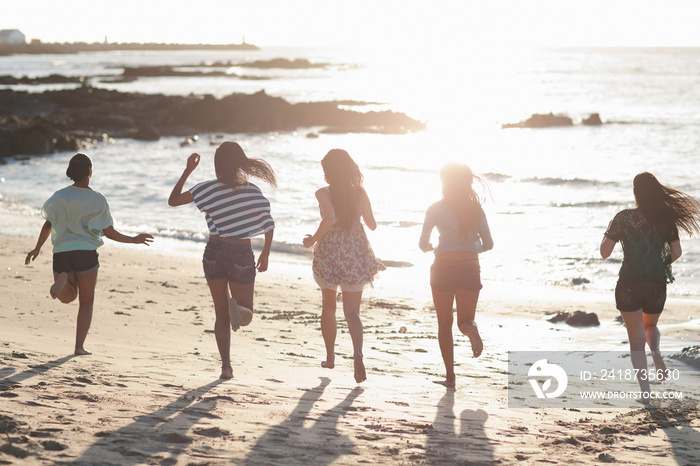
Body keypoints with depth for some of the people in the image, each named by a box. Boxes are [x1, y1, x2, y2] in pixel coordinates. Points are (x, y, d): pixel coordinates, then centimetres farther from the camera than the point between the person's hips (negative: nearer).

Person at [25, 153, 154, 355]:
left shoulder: (59, 197, 5)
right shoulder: (98, 200, -3)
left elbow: (48, 224, 6)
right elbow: (109, 233, -1)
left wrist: (37, 248, 19)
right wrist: (134, 240, 12)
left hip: (61, 253, 2)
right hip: (86, 253, -2)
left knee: (68, 297, 22)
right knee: (86, 301, 12)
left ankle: (62, 280, -14)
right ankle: (79, 345, 3)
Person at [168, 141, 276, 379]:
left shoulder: (208, 188, -4)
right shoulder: (253, 191, -1)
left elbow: (173, 200, -3)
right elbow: (268, 225, -3)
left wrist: (188, 170, 4)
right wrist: (265, 254, 10)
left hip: (215, 252, 1)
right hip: (242, 254, -1)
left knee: (221, 315, 12)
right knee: (246, 314, 9)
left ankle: (226, 364, -3)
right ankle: (236, 308, -29)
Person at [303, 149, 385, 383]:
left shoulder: (324, 193, -10)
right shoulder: (360, 192, 0)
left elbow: (330, 218, -26)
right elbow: (372, 225, 4)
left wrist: (314, 239, -12)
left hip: (329, 253, -2)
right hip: (356, 255, 2)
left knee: (328, 306, 20)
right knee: (352, 311, -1)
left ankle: (330, 357, 27)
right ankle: (357, 353, -26)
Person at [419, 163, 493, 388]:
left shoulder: (436, 209, -3)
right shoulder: (476, 209, 5)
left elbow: (423, 244, -2)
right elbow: (488, 244, 6)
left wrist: (431, 248, 21)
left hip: (444, 266, -2)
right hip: (470, 267, 2)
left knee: (444, 324, 10)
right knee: (465, 320, 14)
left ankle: (450, 375, 7)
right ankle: (472, 329, -24)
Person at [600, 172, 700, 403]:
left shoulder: (623, 218, -7)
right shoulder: (666, 219, 0)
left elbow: (605, 252, -6)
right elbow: (676, 252, -4)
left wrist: (607, 233, 13)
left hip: (629, 286, -2)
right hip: (657, 285, 2)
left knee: (636, 339, 7)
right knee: (650, 325, 29)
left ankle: (645, 390, -5)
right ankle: (655, 350, -4)